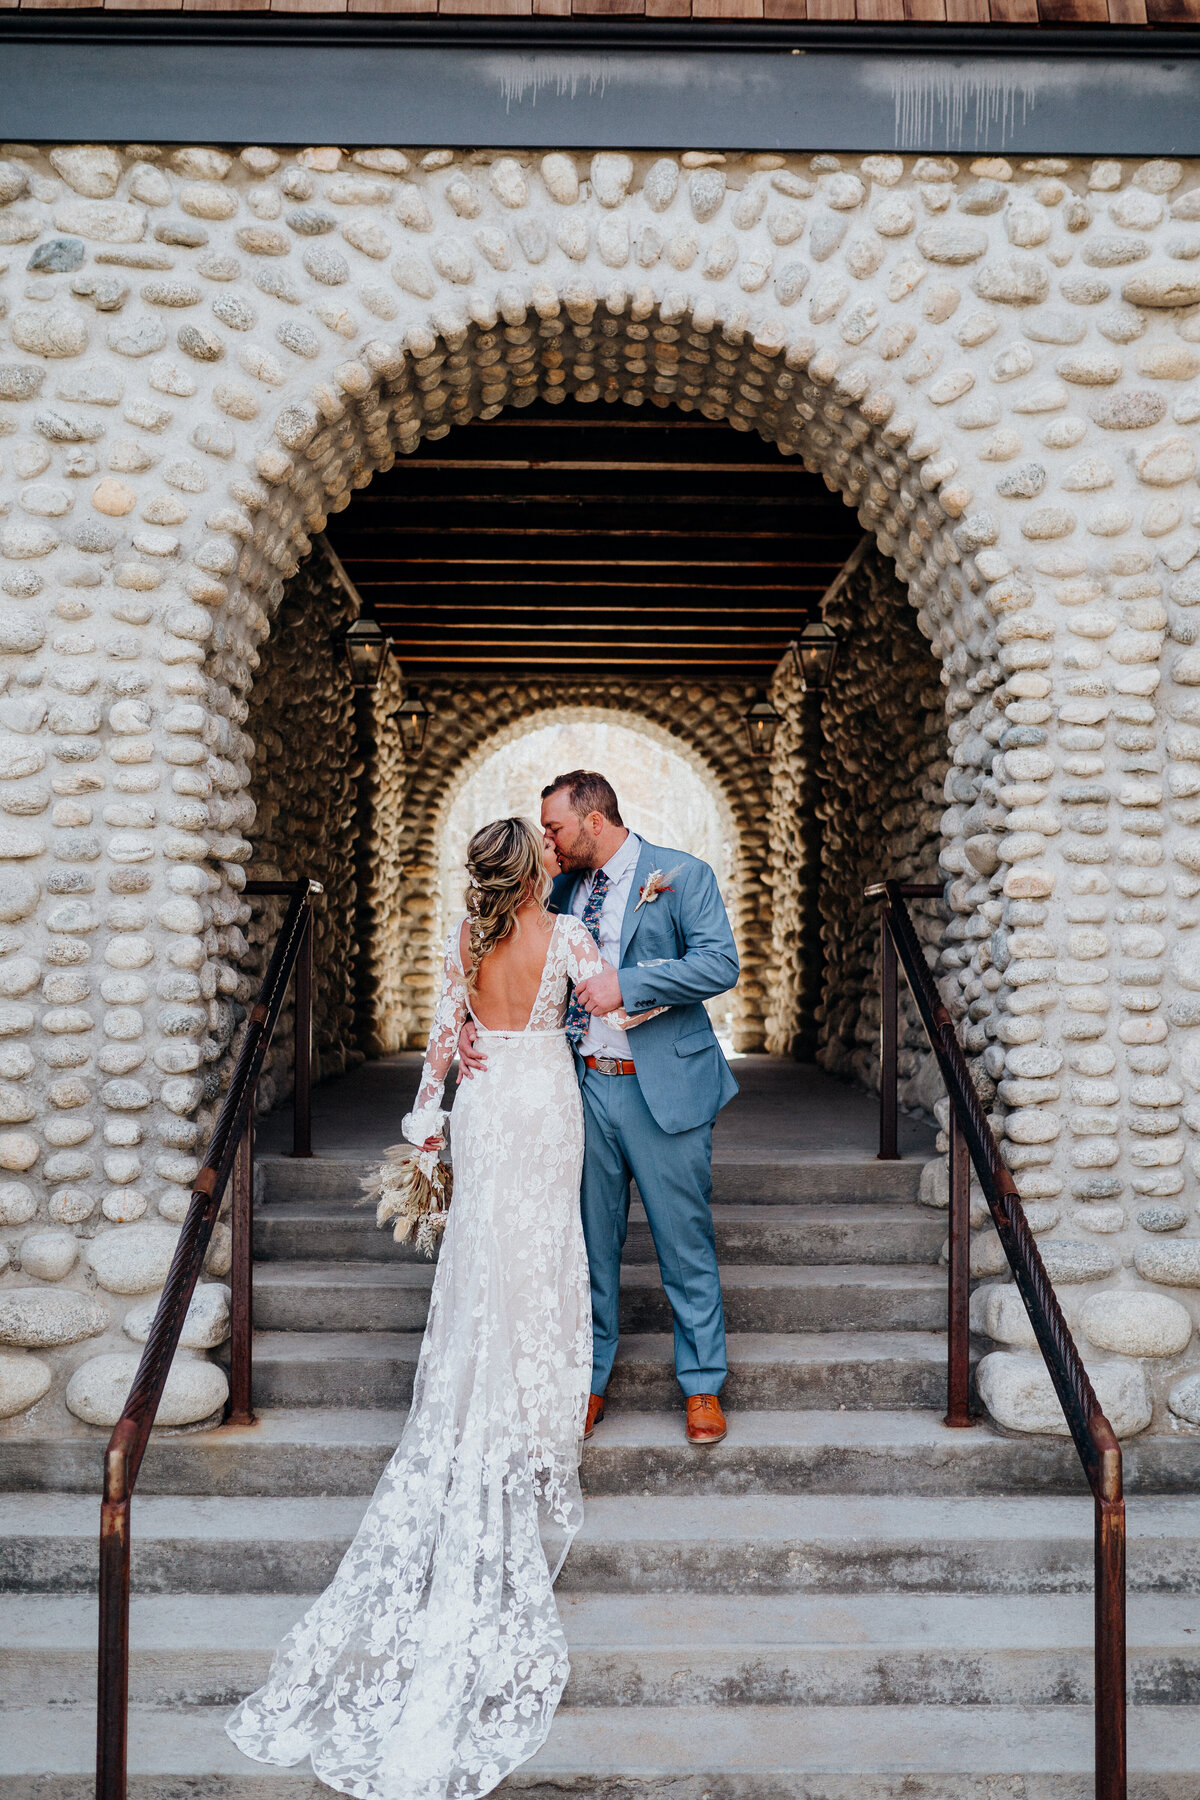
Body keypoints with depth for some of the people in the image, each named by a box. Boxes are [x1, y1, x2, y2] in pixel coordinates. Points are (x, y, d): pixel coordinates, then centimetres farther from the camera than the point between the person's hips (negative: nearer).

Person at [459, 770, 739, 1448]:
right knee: (591, 1246, 11)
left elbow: (721, 964, -15)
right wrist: (473, 1024, -5)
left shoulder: (683, 875, -5)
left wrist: (627, 982, -21)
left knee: (686, 1245, 6)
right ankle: (590, 1382, 26)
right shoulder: (563, 889, 10)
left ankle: (703, 1387, 22)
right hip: (585, 1087, 4)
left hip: (664, 1089, -4)